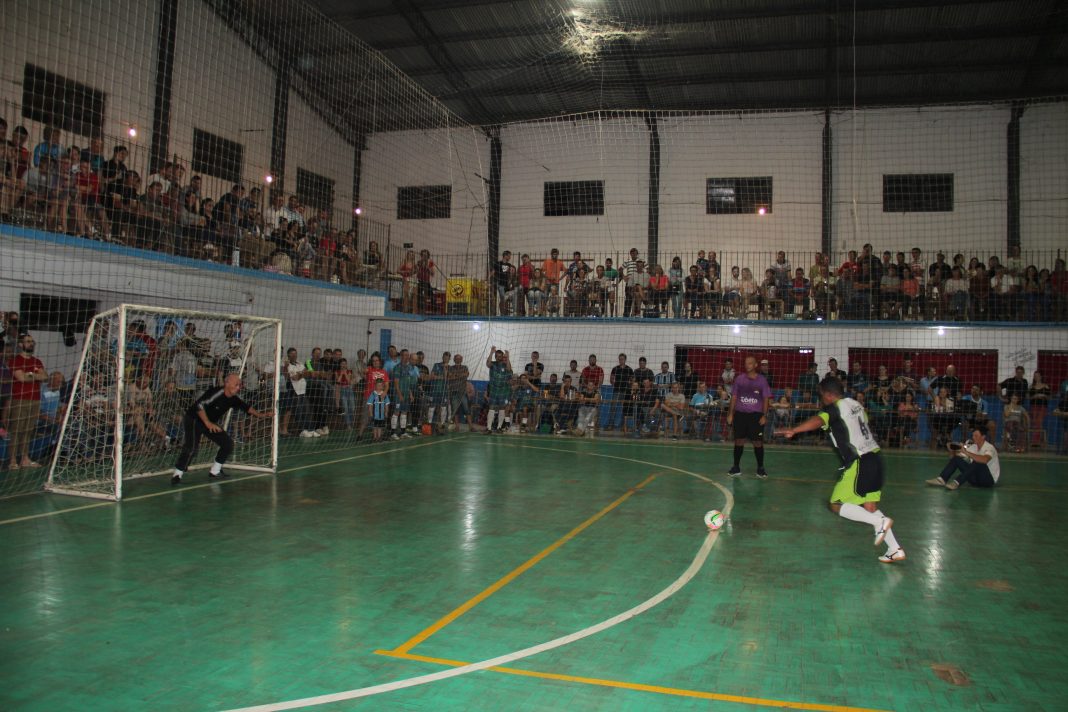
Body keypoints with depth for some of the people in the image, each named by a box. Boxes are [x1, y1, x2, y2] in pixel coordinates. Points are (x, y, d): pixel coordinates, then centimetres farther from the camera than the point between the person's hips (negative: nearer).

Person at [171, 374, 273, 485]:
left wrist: (261, 414, 0)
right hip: (193, 420, -8)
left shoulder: (233, 399, -3)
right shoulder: (216, 392, -27)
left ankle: (214, 472, 18)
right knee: (191, 447, -26)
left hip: (210, 423, 8)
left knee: (228, 444, 5)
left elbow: (246, 407, 10)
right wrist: (208, 423, -32)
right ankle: (177, 475, -12)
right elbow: (199, 405, -31)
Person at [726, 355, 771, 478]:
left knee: (758, 442, -1)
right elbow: (734, 397, 8)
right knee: (739, 440, 4)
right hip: (740, 413, 1)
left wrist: (764, 416, -7)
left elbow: (766, 399, 1)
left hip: (756, 414, -1)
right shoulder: (739, 378, 4)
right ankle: (736, 467, 13)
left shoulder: (762, 380, 0)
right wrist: (730, 414, 2)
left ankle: (760, 468, 11)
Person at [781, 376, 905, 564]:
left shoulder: (835, 408, -10)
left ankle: (880, 521, -11)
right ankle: (895, 549, 13)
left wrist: (793, 430, -42)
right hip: (874, 457, 9)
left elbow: (818, 421, -32)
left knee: (837, 505, 0)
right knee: (869, 507, 16)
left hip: (859, 462, -9)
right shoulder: (855, 404, 15)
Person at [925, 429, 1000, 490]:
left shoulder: (989, 447, -14)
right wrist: (951, 451, -16)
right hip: (975, 478, 6)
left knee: (977, 462, -34)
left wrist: (966, 452, -41)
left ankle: (956, 483, -41)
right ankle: (941, 480, -26)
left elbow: (984, 460, -38)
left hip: (989, 479, -6)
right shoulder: (973, 447, 5)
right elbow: (954, 458, 6)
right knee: (957, 459, -9)